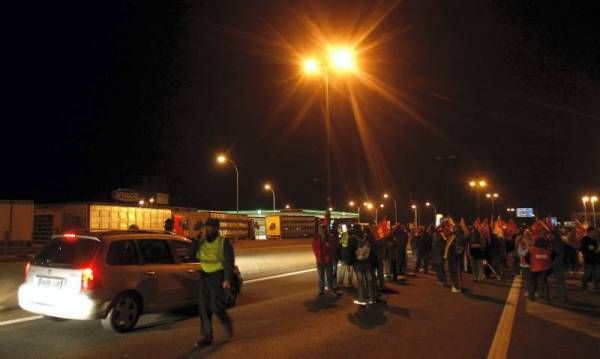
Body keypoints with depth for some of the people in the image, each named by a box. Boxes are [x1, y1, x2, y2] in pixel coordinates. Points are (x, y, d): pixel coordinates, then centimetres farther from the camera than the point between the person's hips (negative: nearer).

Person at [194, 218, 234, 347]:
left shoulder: (224, 243, -7)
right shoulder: (201, 242, 10)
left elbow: (229, 262, -10)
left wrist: (227, 279, -19)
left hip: (218, 276, -5)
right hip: (204, 276, 5)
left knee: (216, 306, -7)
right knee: (204, 307, 2)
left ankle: (227, 324, 24)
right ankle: (207, 336, 10)